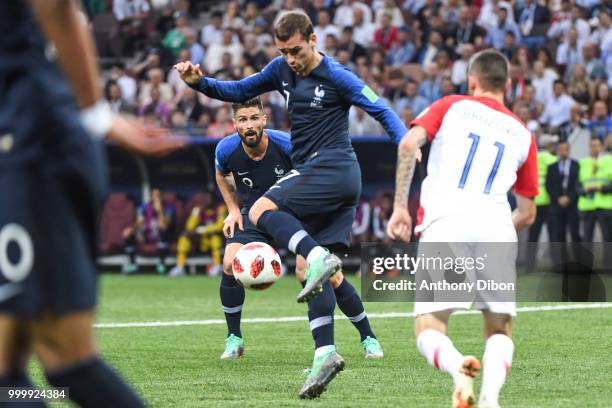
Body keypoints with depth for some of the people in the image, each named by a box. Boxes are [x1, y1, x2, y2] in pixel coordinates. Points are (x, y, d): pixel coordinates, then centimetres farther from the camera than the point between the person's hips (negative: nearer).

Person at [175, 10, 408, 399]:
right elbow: (239, 91, 22)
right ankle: (325, 353, -2)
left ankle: (318, 258, -32)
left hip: (332, 169, -8)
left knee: (261, 211, -18)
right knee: (318, 272, 2)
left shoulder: (336, 77, -9)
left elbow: (382, 111, -10)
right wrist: (200, 82, 5)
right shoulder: (282, 69, 12)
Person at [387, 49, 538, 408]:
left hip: (445, 221, -2)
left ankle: (457, 366, -33)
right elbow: (527, 214, 22)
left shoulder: (451, 106, 18)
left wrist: (400, 207, 2)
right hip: (496, 223, 2)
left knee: (428, 329, 1)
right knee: (500, 329, 13)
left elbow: (409, 143, -1)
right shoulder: (522, 133, 23)